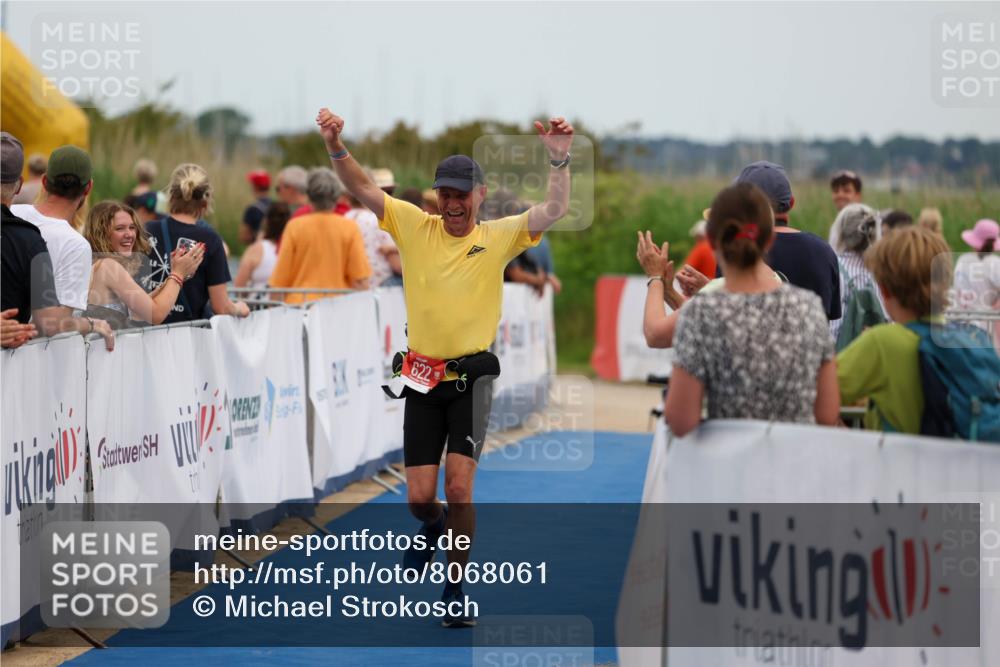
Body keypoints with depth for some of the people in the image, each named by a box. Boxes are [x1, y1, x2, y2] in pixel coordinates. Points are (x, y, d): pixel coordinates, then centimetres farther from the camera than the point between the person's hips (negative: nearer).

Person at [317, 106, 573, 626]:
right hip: (423, 375, 2)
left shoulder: (499, 237, -1)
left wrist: (559, 159, -26)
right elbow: (361, 188, -5)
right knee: (419, 496, 1)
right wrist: (336, 147, -21)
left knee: (458, 488, -13)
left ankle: (456, 589, 6)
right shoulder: (415, 227, 2)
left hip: (472, 374, -2)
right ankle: (434, 526, 39)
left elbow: (554, 210, -11)